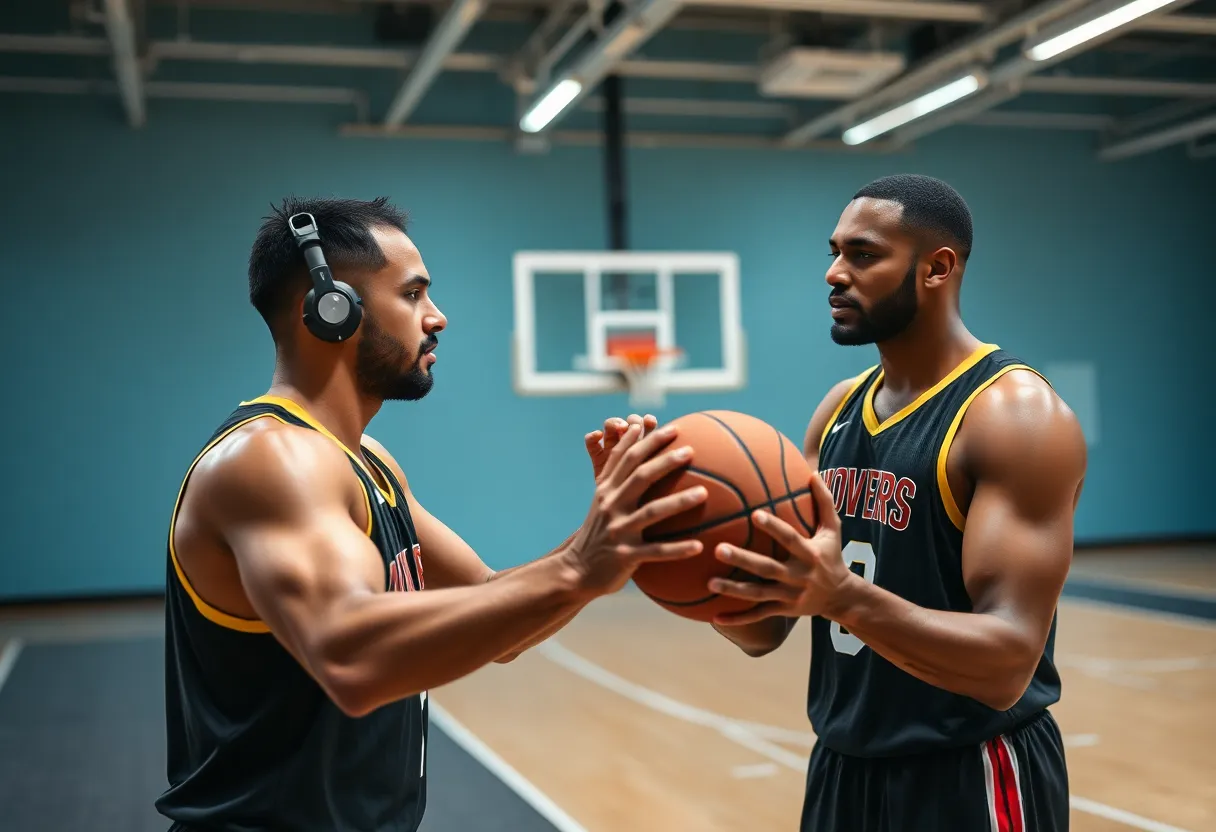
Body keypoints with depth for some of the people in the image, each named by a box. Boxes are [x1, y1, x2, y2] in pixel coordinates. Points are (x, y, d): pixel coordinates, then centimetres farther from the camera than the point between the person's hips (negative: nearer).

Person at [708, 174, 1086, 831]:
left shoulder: (1018, 413, -16)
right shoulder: (838, 408, 5)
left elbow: (1008, 665, -24)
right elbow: (764, 632, 4)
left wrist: (844, 596, -38)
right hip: (842, 769, 7)